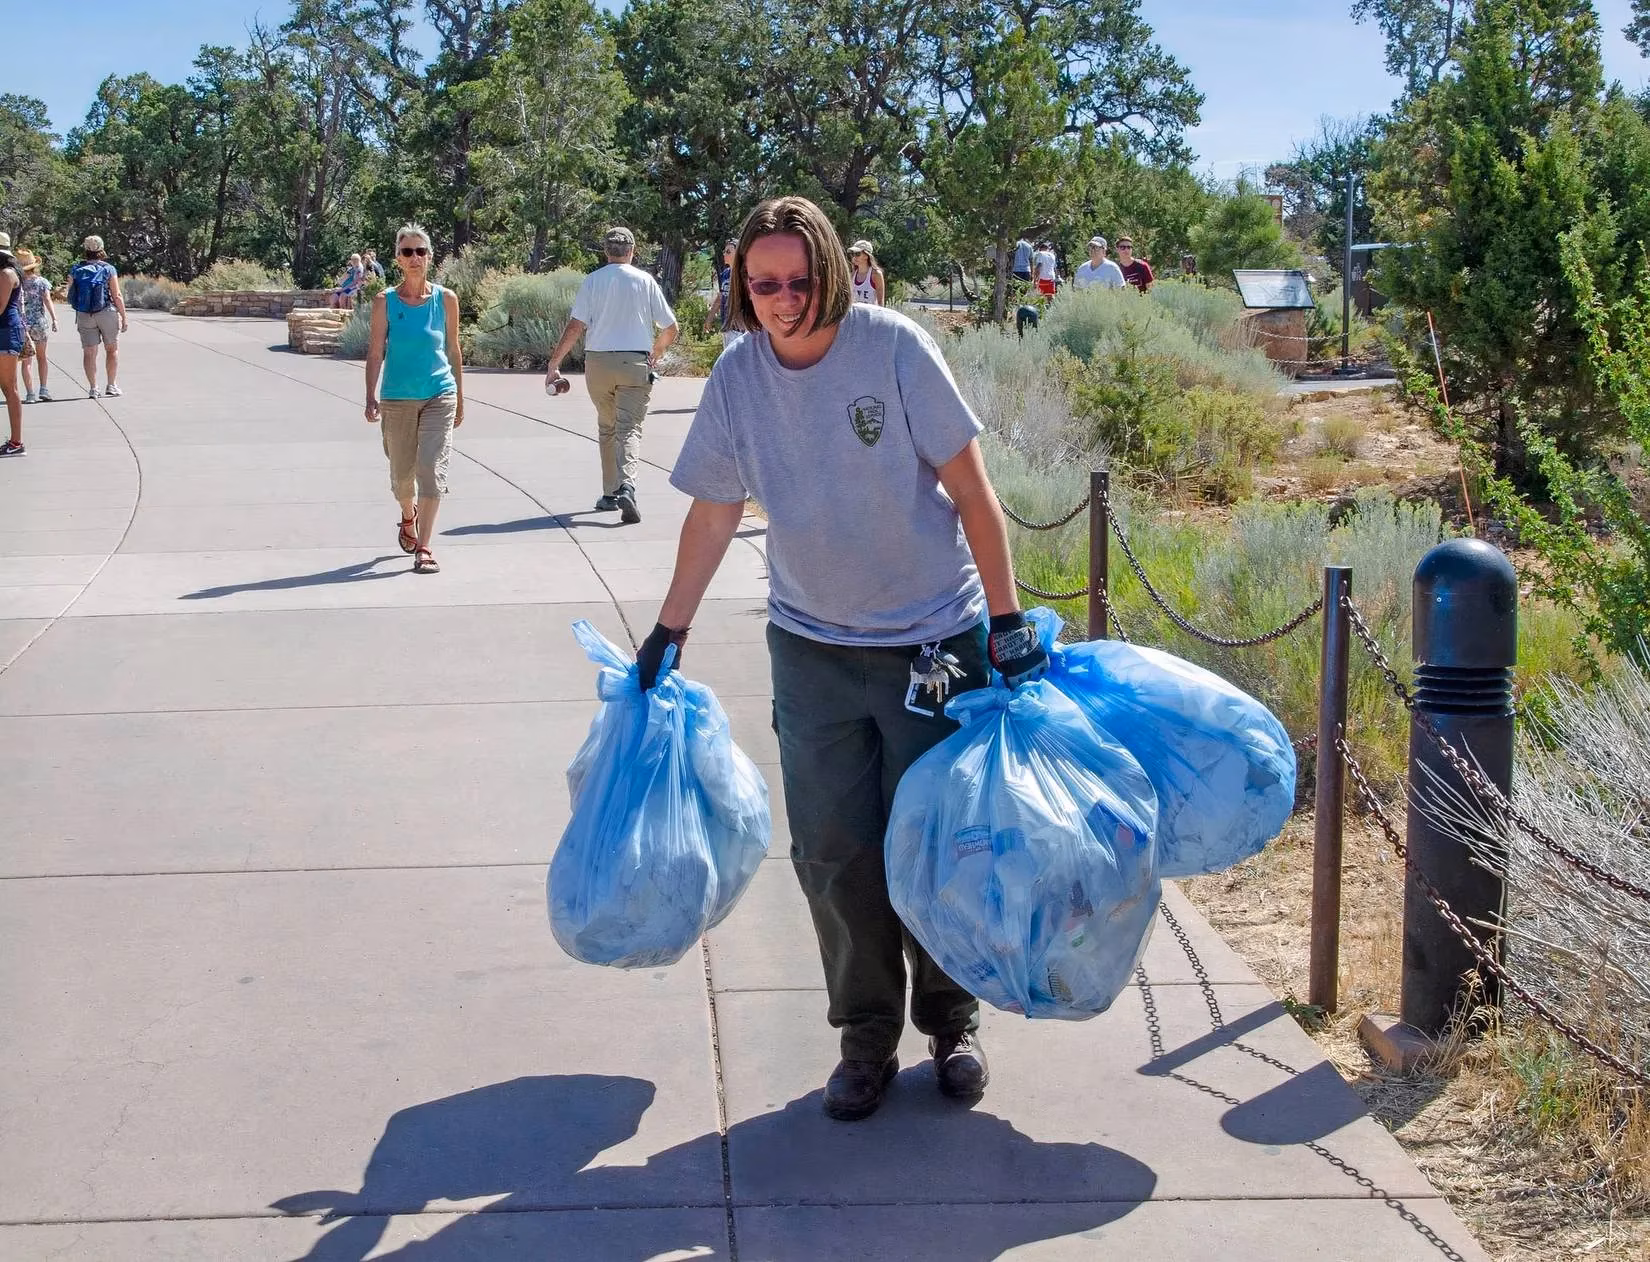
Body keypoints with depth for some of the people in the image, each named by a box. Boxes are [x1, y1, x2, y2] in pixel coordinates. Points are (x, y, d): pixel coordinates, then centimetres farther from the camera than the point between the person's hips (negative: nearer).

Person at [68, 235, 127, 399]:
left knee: (89, 352, 7)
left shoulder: (75, 270, 0)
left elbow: (71, 295, 3)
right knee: (112, 349, 12)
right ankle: (110, 385, 11)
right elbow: (117, 296, -8)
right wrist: (124, 317, -2)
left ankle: (92, 388, 3)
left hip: (84, 316, 2)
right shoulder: (108, 269, -7)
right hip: (107, 313, -2)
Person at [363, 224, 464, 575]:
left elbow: (453, 350, 10)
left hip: (439, 395, 0)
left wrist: (460, 397, 14)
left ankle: (423, 548, -11)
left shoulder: (445, 299, 1)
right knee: (402, 472, 12)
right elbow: (375, 353, -3)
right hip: (397, 398, 0)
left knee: (432, 469, -12)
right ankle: (408, 518, 45)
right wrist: (371, 399, -13)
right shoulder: (385, 302, -2)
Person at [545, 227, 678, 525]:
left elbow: (574, 326, -6)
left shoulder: (593, 280, 2)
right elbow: (670, 329, 6)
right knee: (629, 429, -5)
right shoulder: (645, 280, 3)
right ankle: (627, 487, -27)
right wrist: (655, 353, 25)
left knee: (607, 428, 16)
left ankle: (610, 494, 19)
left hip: (598, 363, 1)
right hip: (635, 363, -1)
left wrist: (554, 364, -2)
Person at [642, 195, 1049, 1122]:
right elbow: (714, 516, 6)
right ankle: (868, 1038, 17)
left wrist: (1008, 619, -12)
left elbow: (970, 490, -10)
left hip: (934, 638, -3)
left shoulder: (893, 347, -14)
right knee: (835, 854, 2)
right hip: (812, 648, 3)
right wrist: (668, 634, 8)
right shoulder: (738, 377, -4)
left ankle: (952, 1022, 25)